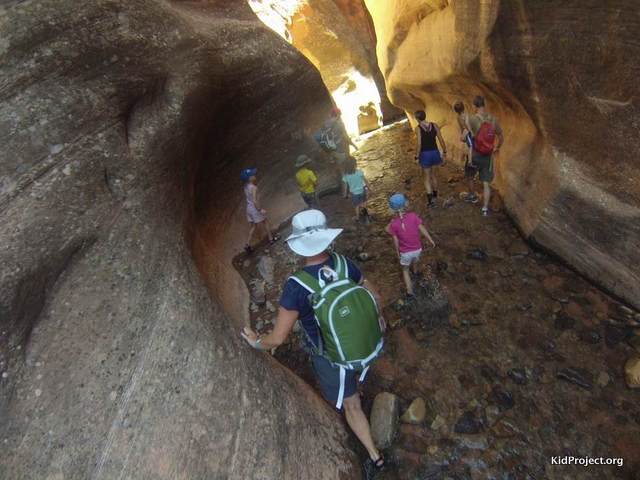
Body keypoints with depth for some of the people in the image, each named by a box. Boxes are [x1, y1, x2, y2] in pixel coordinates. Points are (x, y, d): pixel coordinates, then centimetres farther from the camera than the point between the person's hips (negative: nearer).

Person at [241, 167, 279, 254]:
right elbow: (255, 201, -28)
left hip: (249, 208, 7)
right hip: (255, 209, -7)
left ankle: (247, 244, 15)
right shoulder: (254, 188, -26)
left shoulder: (246, 186, 0)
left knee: (253, 226, 19)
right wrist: (260, 209, -20)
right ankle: (271, 238, 34)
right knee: (265, 222, 17)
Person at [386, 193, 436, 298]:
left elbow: (396, 241, -12)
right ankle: (415, 271, 67)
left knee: (405, 270, 23)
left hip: (405, 252, -2)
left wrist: (397, 252, 4)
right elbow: (422, 230, -12)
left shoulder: (394, 223, -22)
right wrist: (431, 240, 3)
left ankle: (410, 292, 21)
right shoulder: (413, 216, -20)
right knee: (415, 261, 36)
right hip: (417, 249, 2)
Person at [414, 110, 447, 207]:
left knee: (427, 177, 8)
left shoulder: (418, 128, -11)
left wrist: (417, 156, -9)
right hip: (435, 152, 4)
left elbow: (419, 144, -17)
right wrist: (444, 152, 11)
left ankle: (430, 199, 0)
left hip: (425, 154, -4)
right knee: (432, 174, 24)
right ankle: (435, 195, 40)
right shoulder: (434, 125, 0)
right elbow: (441, 140, 1)